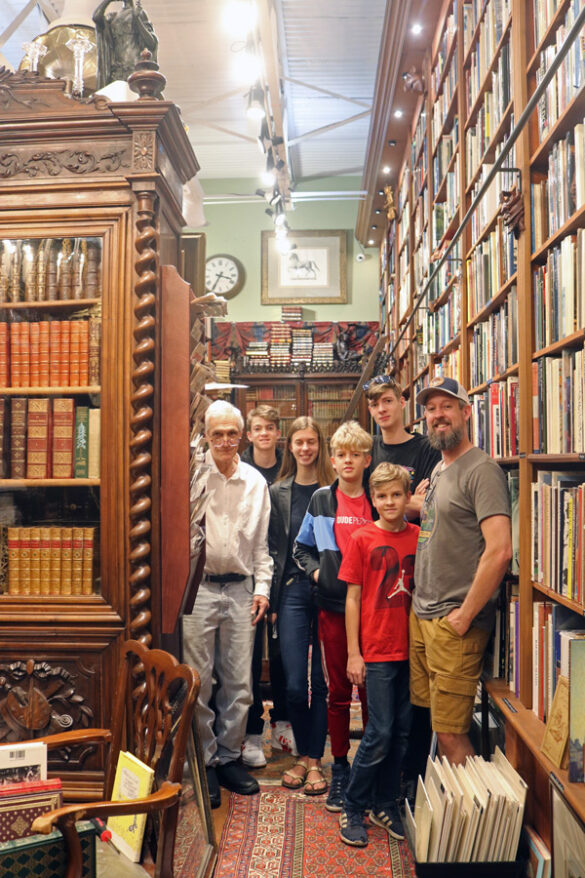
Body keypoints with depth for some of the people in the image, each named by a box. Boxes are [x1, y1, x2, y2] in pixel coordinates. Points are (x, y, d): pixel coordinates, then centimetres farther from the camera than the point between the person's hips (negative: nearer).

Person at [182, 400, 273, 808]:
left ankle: (229, 757, 25)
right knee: (198, 681, 2)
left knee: (240, 682, 9)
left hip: (240, 589, 4)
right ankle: (204, 762, 18)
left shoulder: (255, 481, 9)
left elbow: (261, 543, 14)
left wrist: (262, 587, 7)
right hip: (197, 586, -3)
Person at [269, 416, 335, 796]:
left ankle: (315, 759, 20)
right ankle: (304, 755, 22)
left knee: (321, 679, 6)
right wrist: (271, 598, 4)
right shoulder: (278, 492, 8)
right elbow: (273, 548, 9)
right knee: (294, 683, 1)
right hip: (292, 591, 2)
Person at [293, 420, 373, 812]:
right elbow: (302, 548, 15)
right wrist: (315, 570, -2)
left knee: (372, 690, 6)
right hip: (334, 606, 1)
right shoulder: (321, 500, 5)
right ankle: (340, 770, 22)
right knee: (339, 692, 8)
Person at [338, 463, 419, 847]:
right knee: (380, 732, -2)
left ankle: (385, 803, 29)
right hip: (376, 650, -3)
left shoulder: (419, 537, 3)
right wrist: (353, 653, -5)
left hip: (411, 648, 4)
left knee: (402, 730, 11)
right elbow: (352, 598, -3)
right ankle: (353, 808, 17)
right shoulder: (362, 539, -5)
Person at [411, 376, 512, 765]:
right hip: (421, 616, 9)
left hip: (455, 622, -8)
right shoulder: (438, 471, 16)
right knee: (434, 721, 16)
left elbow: (499, 551, -22)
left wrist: (464, 616, -17)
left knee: (452, 734, -3)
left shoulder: (481, 469, -13)